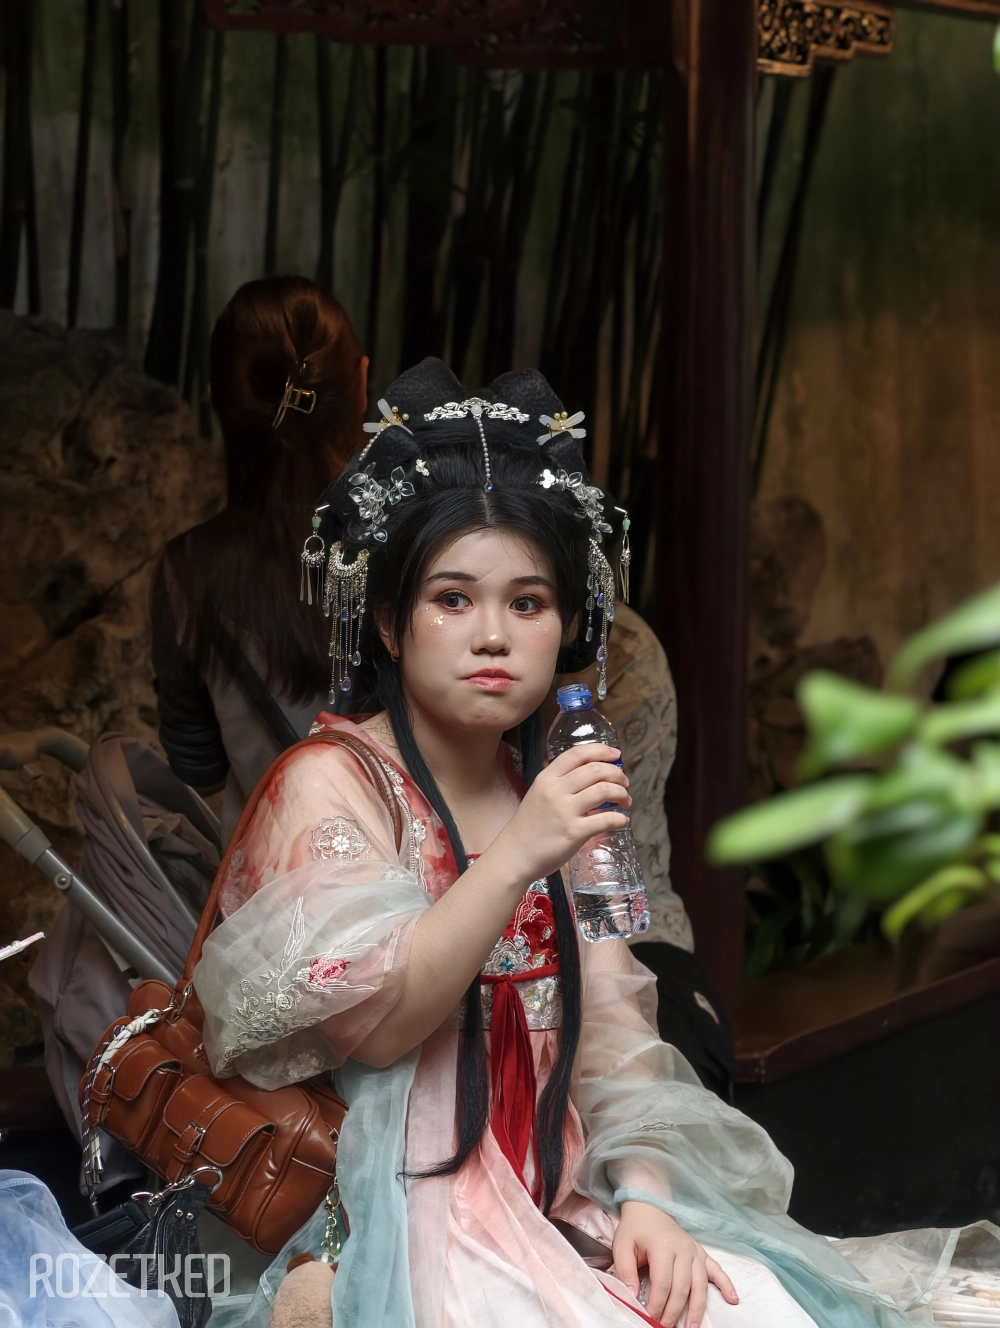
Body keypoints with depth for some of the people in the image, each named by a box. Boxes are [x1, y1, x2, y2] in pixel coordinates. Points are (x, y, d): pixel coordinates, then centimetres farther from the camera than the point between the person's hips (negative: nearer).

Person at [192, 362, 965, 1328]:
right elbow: (365, 1025, -15)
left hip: (565, 1203, 6)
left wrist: (644, 1197, -5)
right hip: (414, 1205, -6)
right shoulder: (328, 784, -5)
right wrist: (518, 858, -23)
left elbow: (609, 1025, 10)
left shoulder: (562, 792, 14)